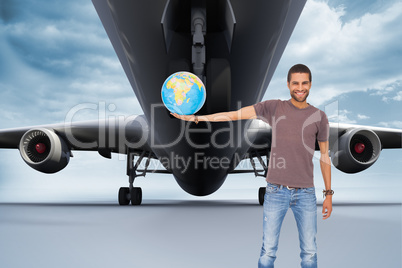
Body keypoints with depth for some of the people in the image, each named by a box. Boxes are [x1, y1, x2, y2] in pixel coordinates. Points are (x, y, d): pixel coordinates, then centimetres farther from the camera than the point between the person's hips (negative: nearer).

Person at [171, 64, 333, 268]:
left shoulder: (319, 117, 5)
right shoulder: (274, 107, 2)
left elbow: (324, 155, 11)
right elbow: (234, 115, -1)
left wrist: (328, 194, 10)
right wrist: (195, 117, -6)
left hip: (306, 193, 1)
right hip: (276, 191, -1)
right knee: (268, 251, 3)